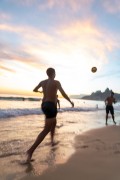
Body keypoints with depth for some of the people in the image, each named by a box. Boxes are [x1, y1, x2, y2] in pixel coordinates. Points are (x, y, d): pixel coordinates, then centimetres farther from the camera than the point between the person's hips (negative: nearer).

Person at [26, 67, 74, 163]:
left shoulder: (42, 82, 8)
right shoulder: (56, 82, -10)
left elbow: (34, 90, 24)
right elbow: (64, 94, -16)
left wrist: (40, 90, 48)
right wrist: (71, 101, 1)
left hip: (44, 105, 8)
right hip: (51, 106, -8)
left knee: (54, 122, 29)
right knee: (46, 130, -6)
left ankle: (52, 140, 40)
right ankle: (31, 150, -11)